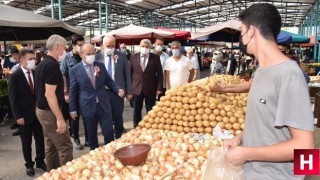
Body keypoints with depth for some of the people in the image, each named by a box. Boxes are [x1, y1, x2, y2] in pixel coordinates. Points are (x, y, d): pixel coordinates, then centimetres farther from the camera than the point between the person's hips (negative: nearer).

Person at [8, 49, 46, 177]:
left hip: (38, 112, 3)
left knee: (40, 139, 12)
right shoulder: (15, 76, -9)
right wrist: (18, 116, -12)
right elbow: (13, 99, -9)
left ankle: (40, 161, 31)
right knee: (26, 142, 11)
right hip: (24, 115, -3)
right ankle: (29, 164, 29)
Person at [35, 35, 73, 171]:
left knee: (51, 146, 17)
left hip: (42, 109, 10)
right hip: (49, 112, -10)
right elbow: (49, 93, -24)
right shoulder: (52, 65, -19)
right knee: (65, 146, -3)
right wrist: (60, 118, -24)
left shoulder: (43, 63, 11)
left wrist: (61, 96, 26)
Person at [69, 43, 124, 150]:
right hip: (88, 107, -2)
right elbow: (72, 91, -1)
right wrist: (72, 109, -1)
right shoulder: (75, 70, -4)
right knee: (91, 135, 12)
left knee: (109, 133, 5)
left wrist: (118, 90, -5)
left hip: (103, 105, 2)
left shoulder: (101, 65, 5)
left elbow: (109, 81, 13)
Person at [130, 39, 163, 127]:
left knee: (150, 111, 8)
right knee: (136, 110, 11)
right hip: (136, 88, 1)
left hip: (150, 89, -1)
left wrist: (159, 88, -6)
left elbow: (159, 74, -1)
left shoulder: (155, 57, -2)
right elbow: (129, 72, 5)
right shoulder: (133, 57, 2)